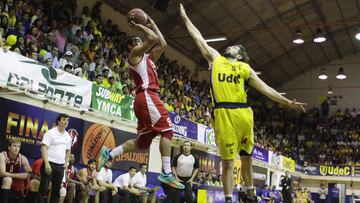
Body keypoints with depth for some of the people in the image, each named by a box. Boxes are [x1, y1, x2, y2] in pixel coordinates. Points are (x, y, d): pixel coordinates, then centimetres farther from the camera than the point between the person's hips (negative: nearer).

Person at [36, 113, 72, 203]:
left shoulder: (68, 136, 12)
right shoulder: (50, 133, -7)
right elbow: (44, 148, -13)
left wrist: (66, 162, 12)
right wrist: (47, 164, -20)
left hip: (60, 166, 6)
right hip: (50, 164, -6)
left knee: (56, 190, 9)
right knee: (43, 188, -6)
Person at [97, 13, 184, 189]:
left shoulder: (147, 58, 30)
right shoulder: (135, 53, 5)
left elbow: (162, 44, 31)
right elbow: (153, 38, -8)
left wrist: (152, 24, 33)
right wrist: (139, 27, 7)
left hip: (146, 98, 10)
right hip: (147, 96, -10)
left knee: (142, 142, 9)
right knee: (167, 130, -15)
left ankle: (108, 154, 10)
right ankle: (166, 173, -19)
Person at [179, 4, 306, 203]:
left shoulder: (245, 68, 17)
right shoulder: (215, 58, 17)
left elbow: (265, 88, 15)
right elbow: (198, 38, 22)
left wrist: (287, 102, 9)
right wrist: (185, 17, 27)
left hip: (243, 113, 2)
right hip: (223, 113, -2)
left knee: (246, 157, 12)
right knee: (227, 160, -2)